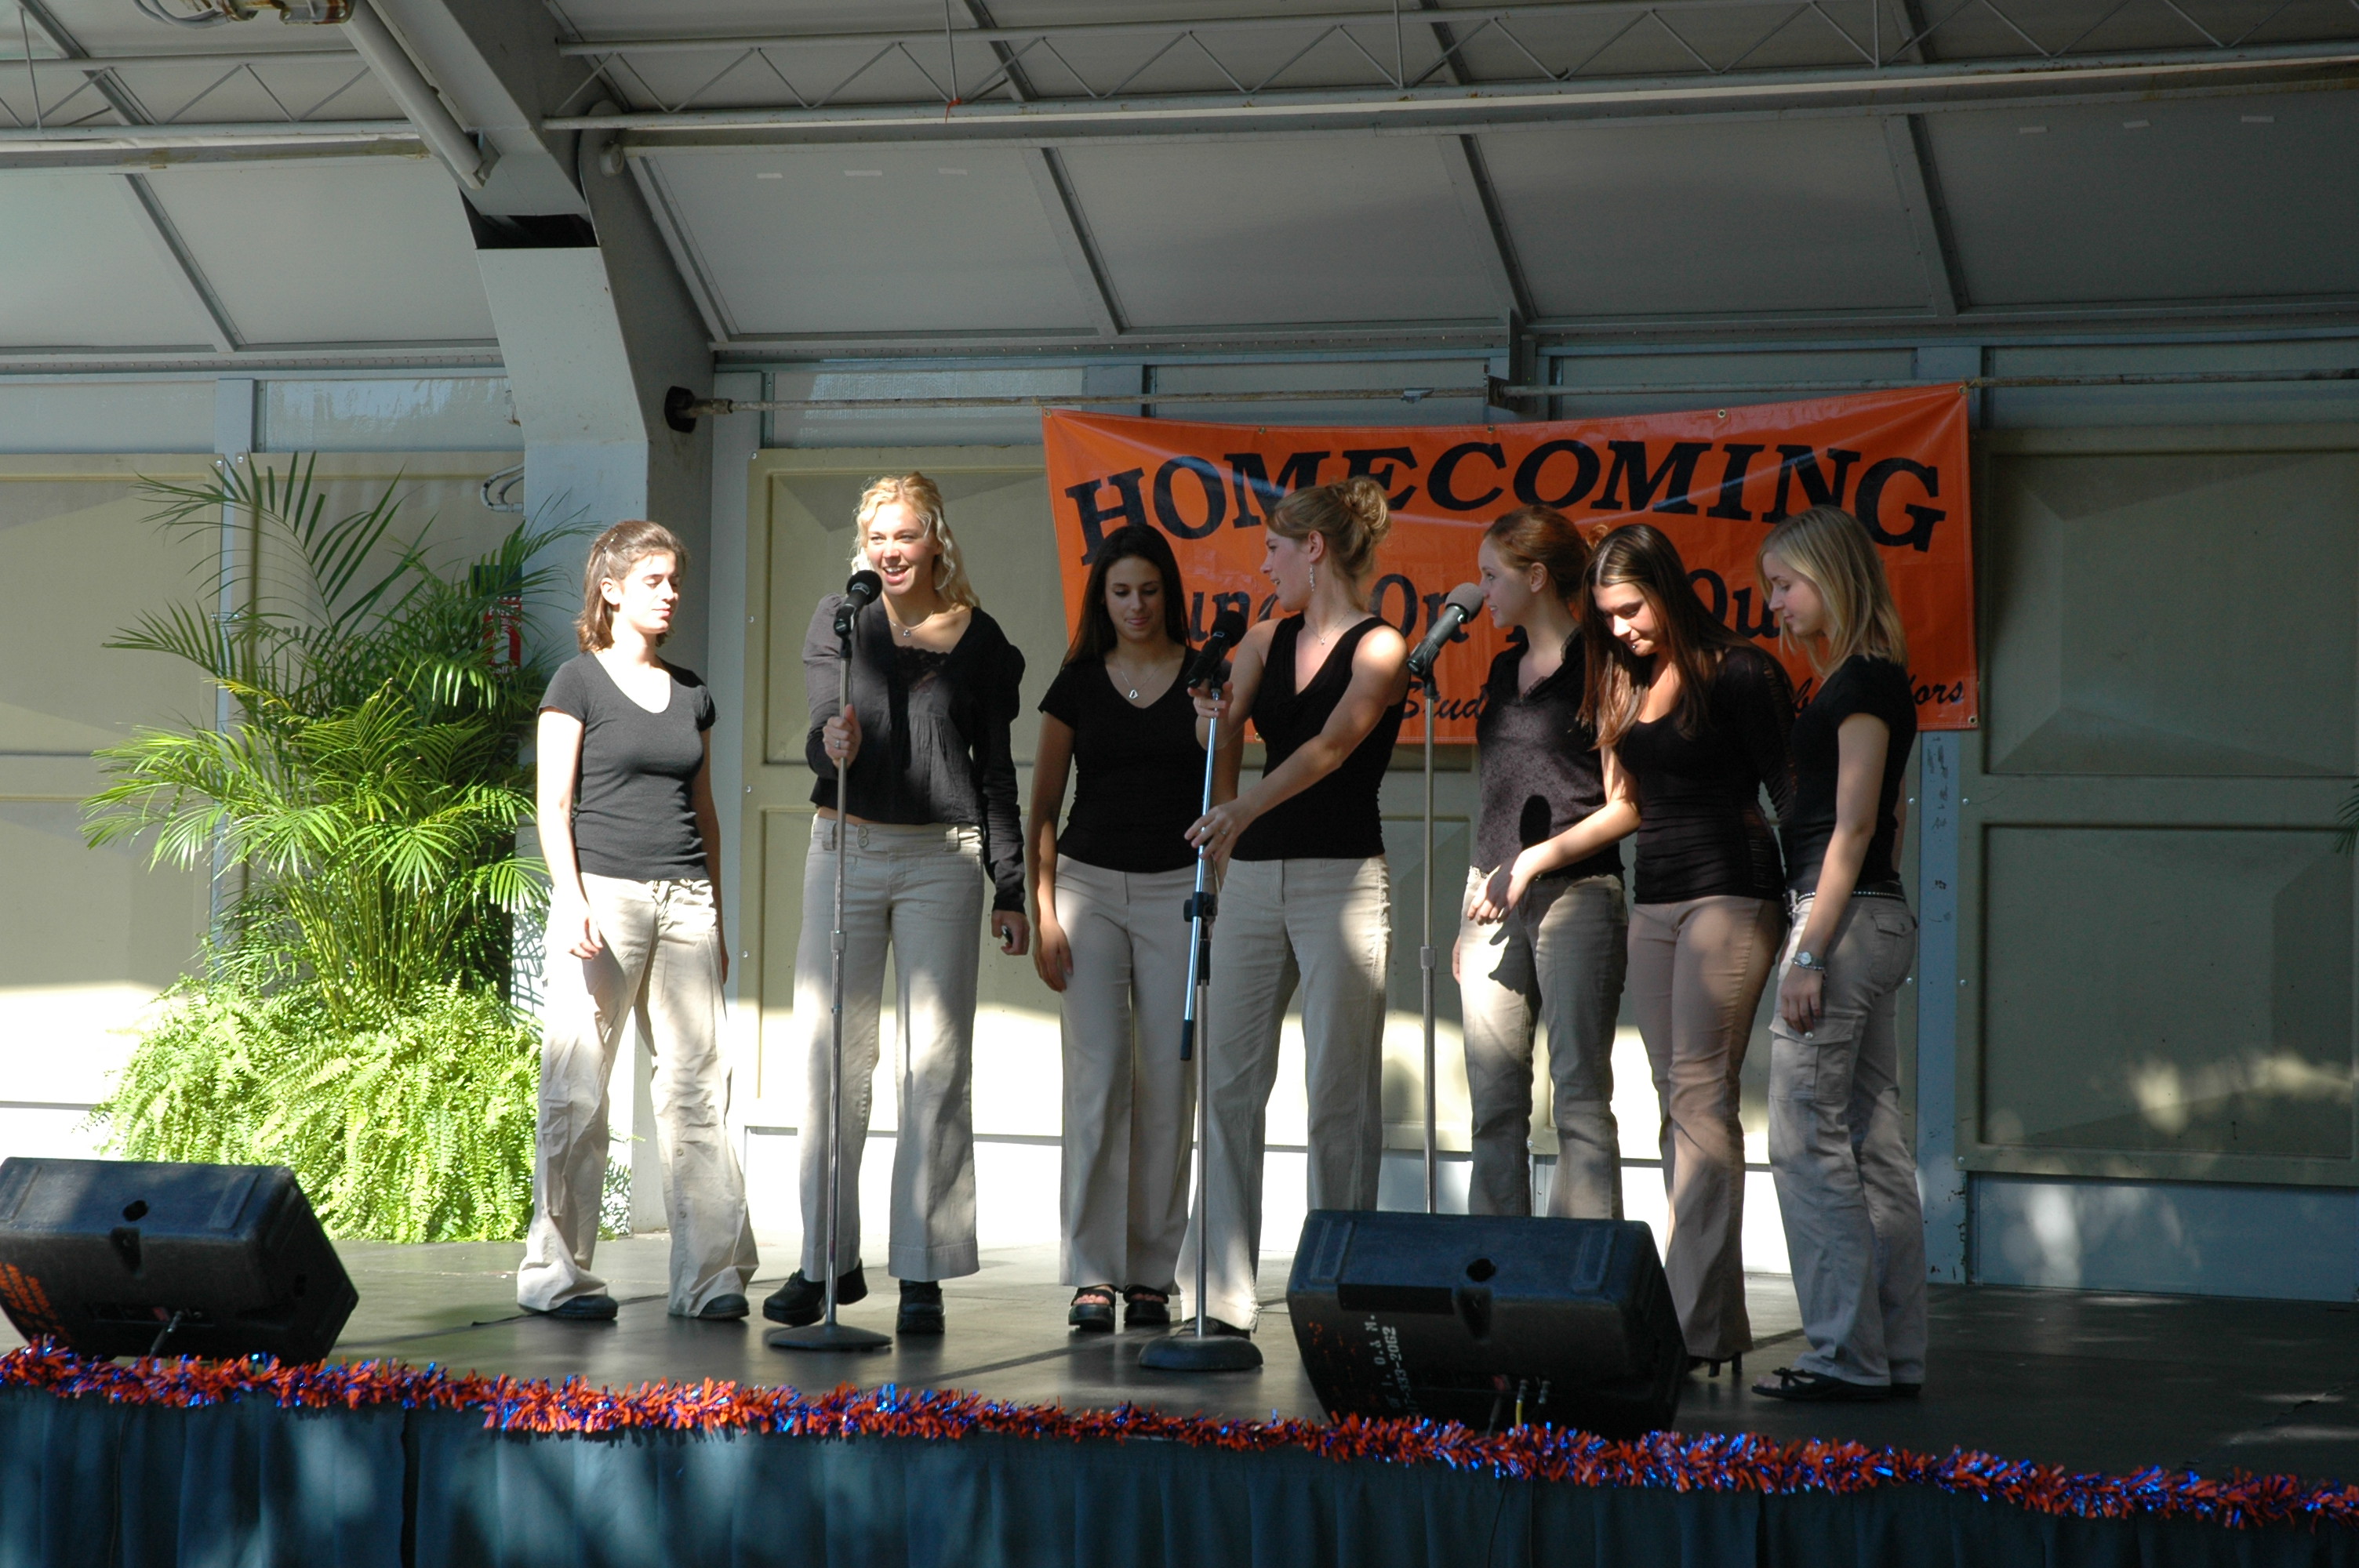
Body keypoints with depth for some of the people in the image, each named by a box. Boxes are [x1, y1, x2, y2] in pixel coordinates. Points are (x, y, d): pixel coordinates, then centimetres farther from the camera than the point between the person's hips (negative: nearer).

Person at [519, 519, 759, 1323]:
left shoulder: (690, 693, 16)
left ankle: (710, 1273, 0)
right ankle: (555, 1272, 5)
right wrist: (572, 902, -15)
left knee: (697, 1082, 0)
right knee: (577, 1091, -3)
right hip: (604, 894, -5)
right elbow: (553, 806, -4)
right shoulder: (578, 683, 1)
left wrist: (716, 920, 18)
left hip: (684, 900, 5)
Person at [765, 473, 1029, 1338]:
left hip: (941, 859, -1)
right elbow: (825, 729, -6)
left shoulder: (979, 639, 6)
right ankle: (827, 1260, 12)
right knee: (830, 1055, 2)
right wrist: (832, 745, -31)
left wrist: (1011, 889, 8)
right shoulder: (839, 619, 5)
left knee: (935, 1063, -2)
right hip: (847, 848, 1)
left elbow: (996, 771, 10)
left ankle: (923, 1274, 2)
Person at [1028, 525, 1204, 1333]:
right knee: (1097, 1077, -7)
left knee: (1167, 1082, 0)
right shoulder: (1078, 684, 6)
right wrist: (1042, 913, -1)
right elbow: (1043, 807, 7)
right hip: (1089, 881, 0)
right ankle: (1094, 1274, -6)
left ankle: (1151, 1273, 8)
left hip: (1177, 889, 0)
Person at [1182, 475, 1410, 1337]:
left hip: (1341, 879, -6)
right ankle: (1223, 1300, 3)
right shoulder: (1265, 641, 14)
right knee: (1230, 1081, 1)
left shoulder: (1379, 648, -4)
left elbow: (1332, 744, -19)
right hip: (1254, 878, 6)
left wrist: (1246, 807, -32)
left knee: (1340, 1094, -4)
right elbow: (1223, 740, 6)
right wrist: (1212, 717, -18)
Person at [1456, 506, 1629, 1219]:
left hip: (1575, 893, -7)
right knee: (1494, 1101, 5)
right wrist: (1472, 906, 17)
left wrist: (1535, 860, -14)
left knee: (1580, 1094, -7)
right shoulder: (1506, 668, 17)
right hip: (1495, 900, 7)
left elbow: (1629, 804, -10)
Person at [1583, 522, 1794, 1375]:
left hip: (1727, 893, -8)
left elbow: (1786, 789, -8)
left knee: (1701, 1095, -14)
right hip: (1653, 897, 8)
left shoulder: (1738, 672, -8)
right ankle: (1718, 1318, 8)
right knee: (1678, 1102, 6)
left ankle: (1694, 1321, -16)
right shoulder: (1629, 684, 13)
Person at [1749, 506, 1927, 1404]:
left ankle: (1846, 1356, -6)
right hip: (1875, 922, 10)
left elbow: (1852, 825, -17)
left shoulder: (1864, 680, -12)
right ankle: (1895, 1355, 12)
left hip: (1845, 920, -10)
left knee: (1808, 1141, -8)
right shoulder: (1863, 678, 17)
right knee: (1875, 1145, 9)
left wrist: (1810, 954, -20)